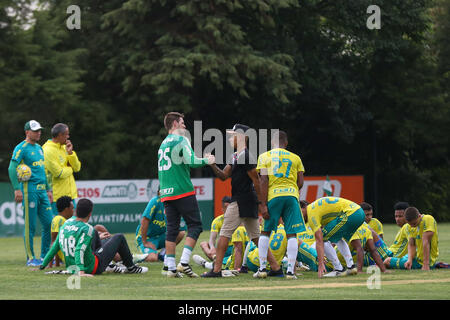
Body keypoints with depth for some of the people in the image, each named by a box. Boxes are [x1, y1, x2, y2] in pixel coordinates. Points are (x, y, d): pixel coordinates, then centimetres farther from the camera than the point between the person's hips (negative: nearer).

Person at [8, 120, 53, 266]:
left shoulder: (39, 148, 19)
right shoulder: (21, 148, -6)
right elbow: (12, 169, -14)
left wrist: (48, 190, 22)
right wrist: (17, 189, -21)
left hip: (42, 191, 8)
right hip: (29, 190, -8)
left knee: (49, 223, 4)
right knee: (30, 226, -4)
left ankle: (45, 256, 13)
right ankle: (31, 258, 1)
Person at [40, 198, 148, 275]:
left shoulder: (66, 224, -1)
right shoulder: (87, 228, -22)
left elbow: (55, 247, 2)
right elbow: (79, 250, -32)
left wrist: (43, 266, 8)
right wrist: (81, 272, -40)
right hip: (91, 268, -7)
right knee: (119, 237, 8)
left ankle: (107, 266, 41)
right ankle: (131, 267, 25)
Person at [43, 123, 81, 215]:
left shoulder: (64, 148, 12)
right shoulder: (48, 150, -14)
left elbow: (77, 167, 10)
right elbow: (59, 173, -18)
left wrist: (70, 153, -5)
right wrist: (70, 168, 1)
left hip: (70, 193, 8)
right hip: (57, 196, -8)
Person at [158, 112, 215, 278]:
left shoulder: (163, 143, 18)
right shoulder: (181, 140, -5)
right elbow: (191, 161, -18)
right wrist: (206, 160, -1)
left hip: (166, 193, 7)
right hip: (183, 191, -7)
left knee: (172, 229, 7)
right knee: (195, 225, -2)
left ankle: (171, 267, 1)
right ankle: (184, 262, -15)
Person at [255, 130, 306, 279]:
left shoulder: (264, 157, 6)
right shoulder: (295, 158, 12)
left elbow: (264, 182, -3)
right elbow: (300, 183, 7)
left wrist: (263, 205, -5)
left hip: (273, 195, -1)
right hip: (292, 195, 1)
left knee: (265, 231, 13)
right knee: (291, 234, 2)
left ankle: (262, 268, 11)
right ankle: (290, 270, -5)